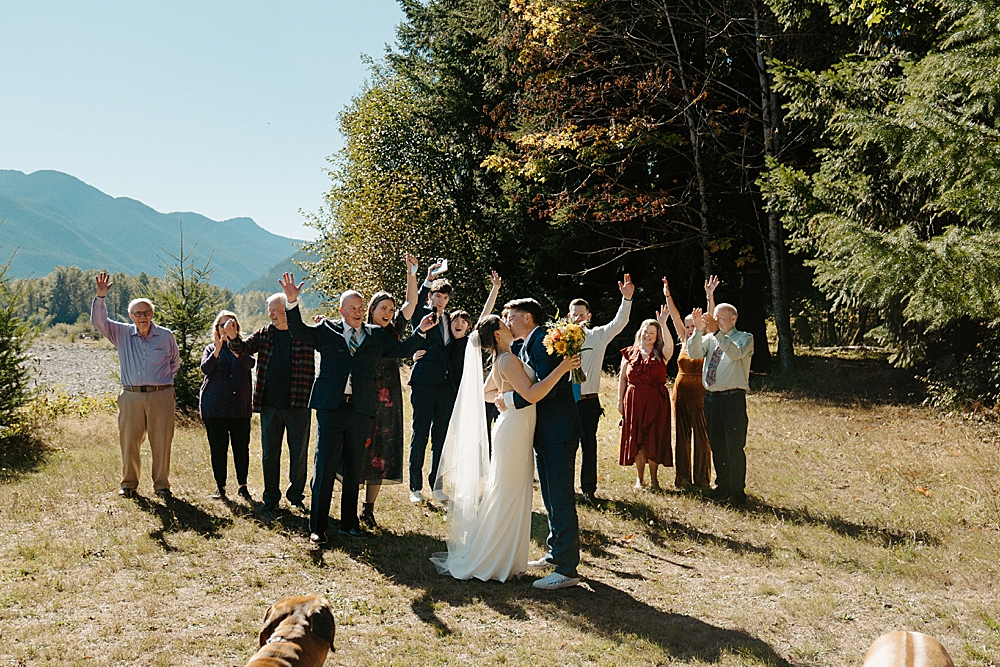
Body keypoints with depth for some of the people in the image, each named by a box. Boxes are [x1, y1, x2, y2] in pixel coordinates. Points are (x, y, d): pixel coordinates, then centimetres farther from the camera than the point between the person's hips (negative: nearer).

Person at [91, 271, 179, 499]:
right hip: (131, 396, 1)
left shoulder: (166, 336, 7)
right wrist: (101, 297, -15)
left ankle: (161, 485, 13)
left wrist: (162, 378, 9)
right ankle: (128, 483, 19)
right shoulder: (122, 334, 8)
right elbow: (99, 321, -3)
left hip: (161, 396, -1)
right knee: (128, 440, 3)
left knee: (161, 442, 2)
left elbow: (175, 362, 20)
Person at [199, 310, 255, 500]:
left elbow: (250, 363, -13)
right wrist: (217, 349, -25)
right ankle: (220, 486, 14)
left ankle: (243, 486, 12)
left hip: (240, 406, 0)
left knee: (241, 448, 2)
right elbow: (206, 368, -9)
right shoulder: (211, 349, 10)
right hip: (215, 407, 0)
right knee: (218, 448, 3)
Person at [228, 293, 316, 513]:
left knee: (299, 453, 5)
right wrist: (234, 338, -13)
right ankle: (271, 497, 22)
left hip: (298, 404, -3)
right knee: (269, 453, 10)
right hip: (269, 404, 3)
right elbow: (243, 348, 6)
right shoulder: (264, 334, 11)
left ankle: (296, 497, 19)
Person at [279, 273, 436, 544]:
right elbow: (298, 331, 3)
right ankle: (317, 527, 5)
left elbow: (402, 350, 14)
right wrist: (292, 303, -10)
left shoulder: (377, 335, 13)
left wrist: (421, 331, 2)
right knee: (325, 466, -3)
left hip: (361, 409, 2)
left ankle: (349, 522, 23)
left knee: (354, 468, 11)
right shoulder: (326, 331, 9)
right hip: (330, 407, -2)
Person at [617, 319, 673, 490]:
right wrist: (620, 401, 4)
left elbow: (669, 345, -22)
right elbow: (622, 378, 10)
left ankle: (653, 478, 12)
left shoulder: (661, 354, 3)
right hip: (634, 401, 1)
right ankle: (639, 478, 14)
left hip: (656, 402, -1)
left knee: (654, 439, 1)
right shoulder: (630, 353, 8)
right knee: (636, 440, 4)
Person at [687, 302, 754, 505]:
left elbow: (735, 353, -21)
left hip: (733, 398, -5)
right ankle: (723, 487, 24)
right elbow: (694, 353, -5)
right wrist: (699, 330, -18)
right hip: (711, 397, 5)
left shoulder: (745, 338, 1)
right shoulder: (710, 338, 12)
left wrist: (717, 332, -31)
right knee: (717, 446, 12)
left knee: (735, 447, -5)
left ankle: (737, 492, 4)